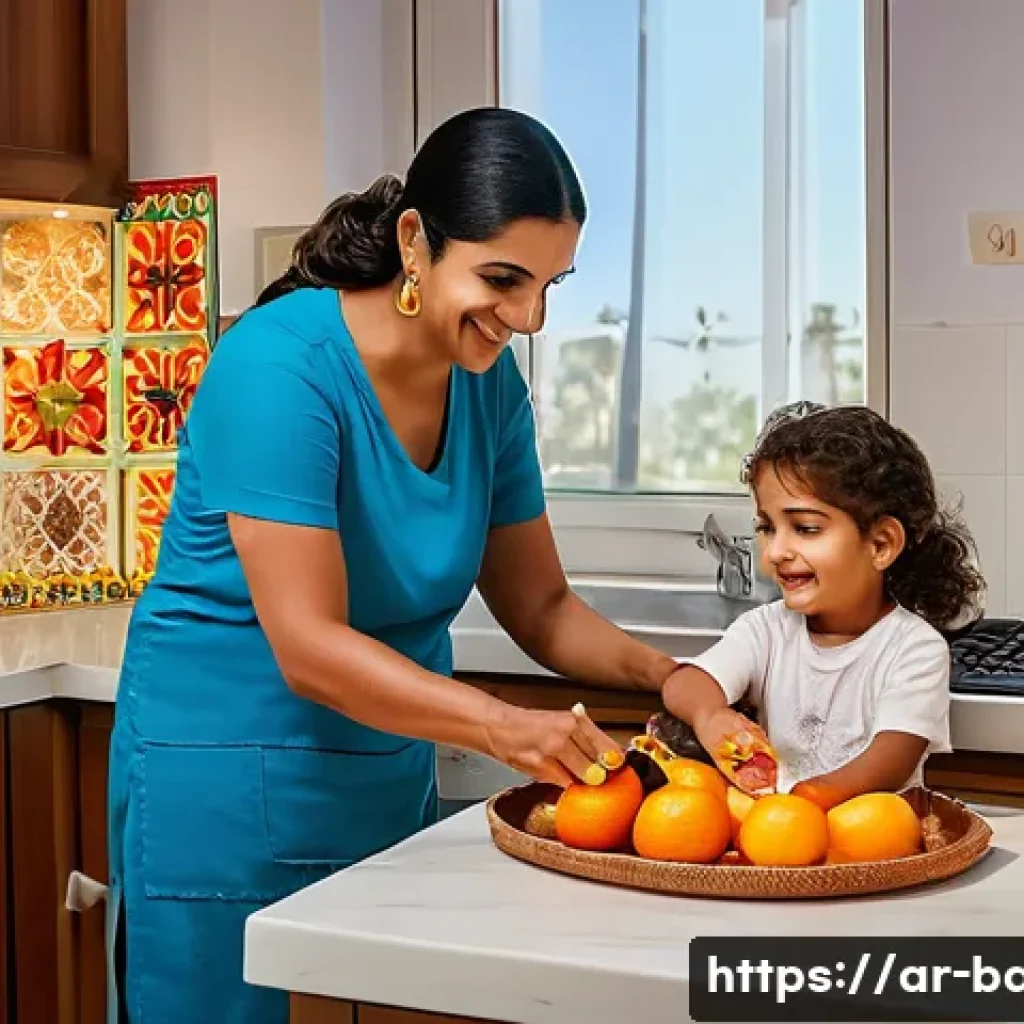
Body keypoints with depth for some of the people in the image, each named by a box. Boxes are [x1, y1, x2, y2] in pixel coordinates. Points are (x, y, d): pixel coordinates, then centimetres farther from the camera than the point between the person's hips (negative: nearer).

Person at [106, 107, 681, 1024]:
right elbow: (310, 647, -27)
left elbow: (540, 606, 4)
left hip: (391, 785, 7)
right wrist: (500, 725, -38)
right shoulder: (279, 366, -22)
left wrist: (662, 673, -13)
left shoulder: (490, 383, -1)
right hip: (230, 788, -6)